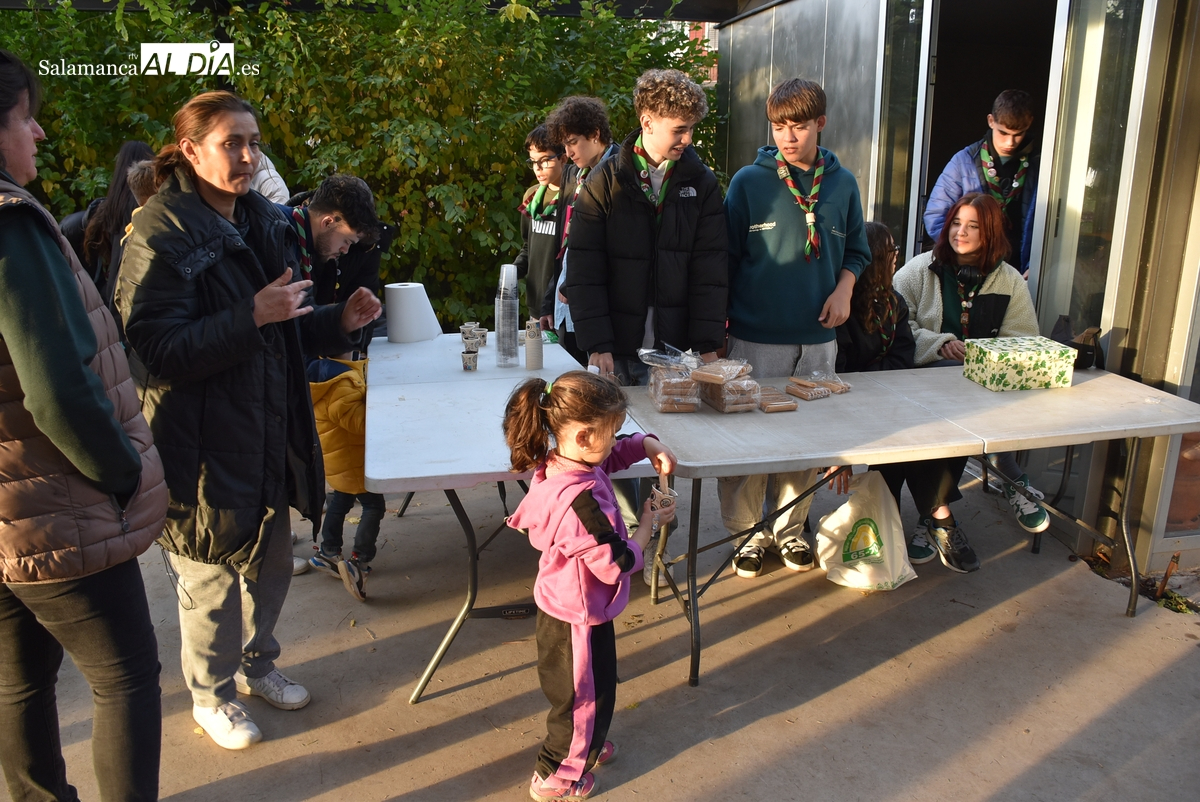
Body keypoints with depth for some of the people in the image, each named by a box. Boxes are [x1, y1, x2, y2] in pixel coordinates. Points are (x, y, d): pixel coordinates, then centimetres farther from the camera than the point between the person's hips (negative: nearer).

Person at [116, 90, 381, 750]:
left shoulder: (264, 222, 8)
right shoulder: (162, 234, -15)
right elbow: (157, 350, -21)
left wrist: (340, 322, -1)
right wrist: (252, 316, -28)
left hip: (270, 433, 7)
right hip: (203, 442, -7)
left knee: (271, 561, 19)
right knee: (212, 577, 10)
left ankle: (255, 664, 43)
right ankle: (211, 693, 34)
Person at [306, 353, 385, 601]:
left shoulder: (320, 369, 3)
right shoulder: (341, 383, -29)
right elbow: (360, 420, -31)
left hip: (336, 457, 11)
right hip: (349, 458, -11)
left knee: (341, 499, 25)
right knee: (374, 506, -4)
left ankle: (328, 553, 37)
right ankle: (358, 564, -7)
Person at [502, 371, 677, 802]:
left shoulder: (560, 463, -9)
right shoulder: (579, 500, -38)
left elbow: (620, 450, 10)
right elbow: (617, 564, -29)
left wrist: (650, 446, -10)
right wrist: (648, 525, -14)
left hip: (563, 604, 9)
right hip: (580, 618, -9)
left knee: (588, 688, 31)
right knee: (584, 695, 16)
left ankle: (583, 744, 55)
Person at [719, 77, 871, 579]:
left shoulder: (842, 184, 7)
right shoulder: (749, 181, -3)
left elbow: (856, 251, 18)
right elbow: (726, 257, 0)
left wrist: (843, 290, -1)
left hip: (818, 337, 3)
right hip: (755, 337, -3)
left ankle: (789, 528, 28)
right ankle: (746, 531, 20)